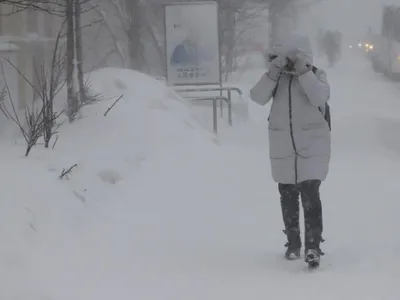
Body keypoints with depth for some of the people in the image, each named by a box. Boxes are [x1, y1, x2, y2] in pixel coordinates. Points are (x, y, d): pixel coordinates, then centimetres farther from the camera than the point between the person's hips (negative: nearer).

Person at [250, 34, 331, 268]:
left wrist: (302, 71, -25)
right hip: (283, 148, 4)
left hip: (312, 146, -4)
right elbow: (258, 97, -13)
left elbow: (320, 97, -23)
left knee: (310, 196, -14)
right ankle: (293, 244, 26)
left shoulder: (316, 75, -3)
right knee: (288, 198, 13)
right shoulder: (277, 77, 3)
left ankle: (313, 246, -13)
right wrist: (275, 71, -22)